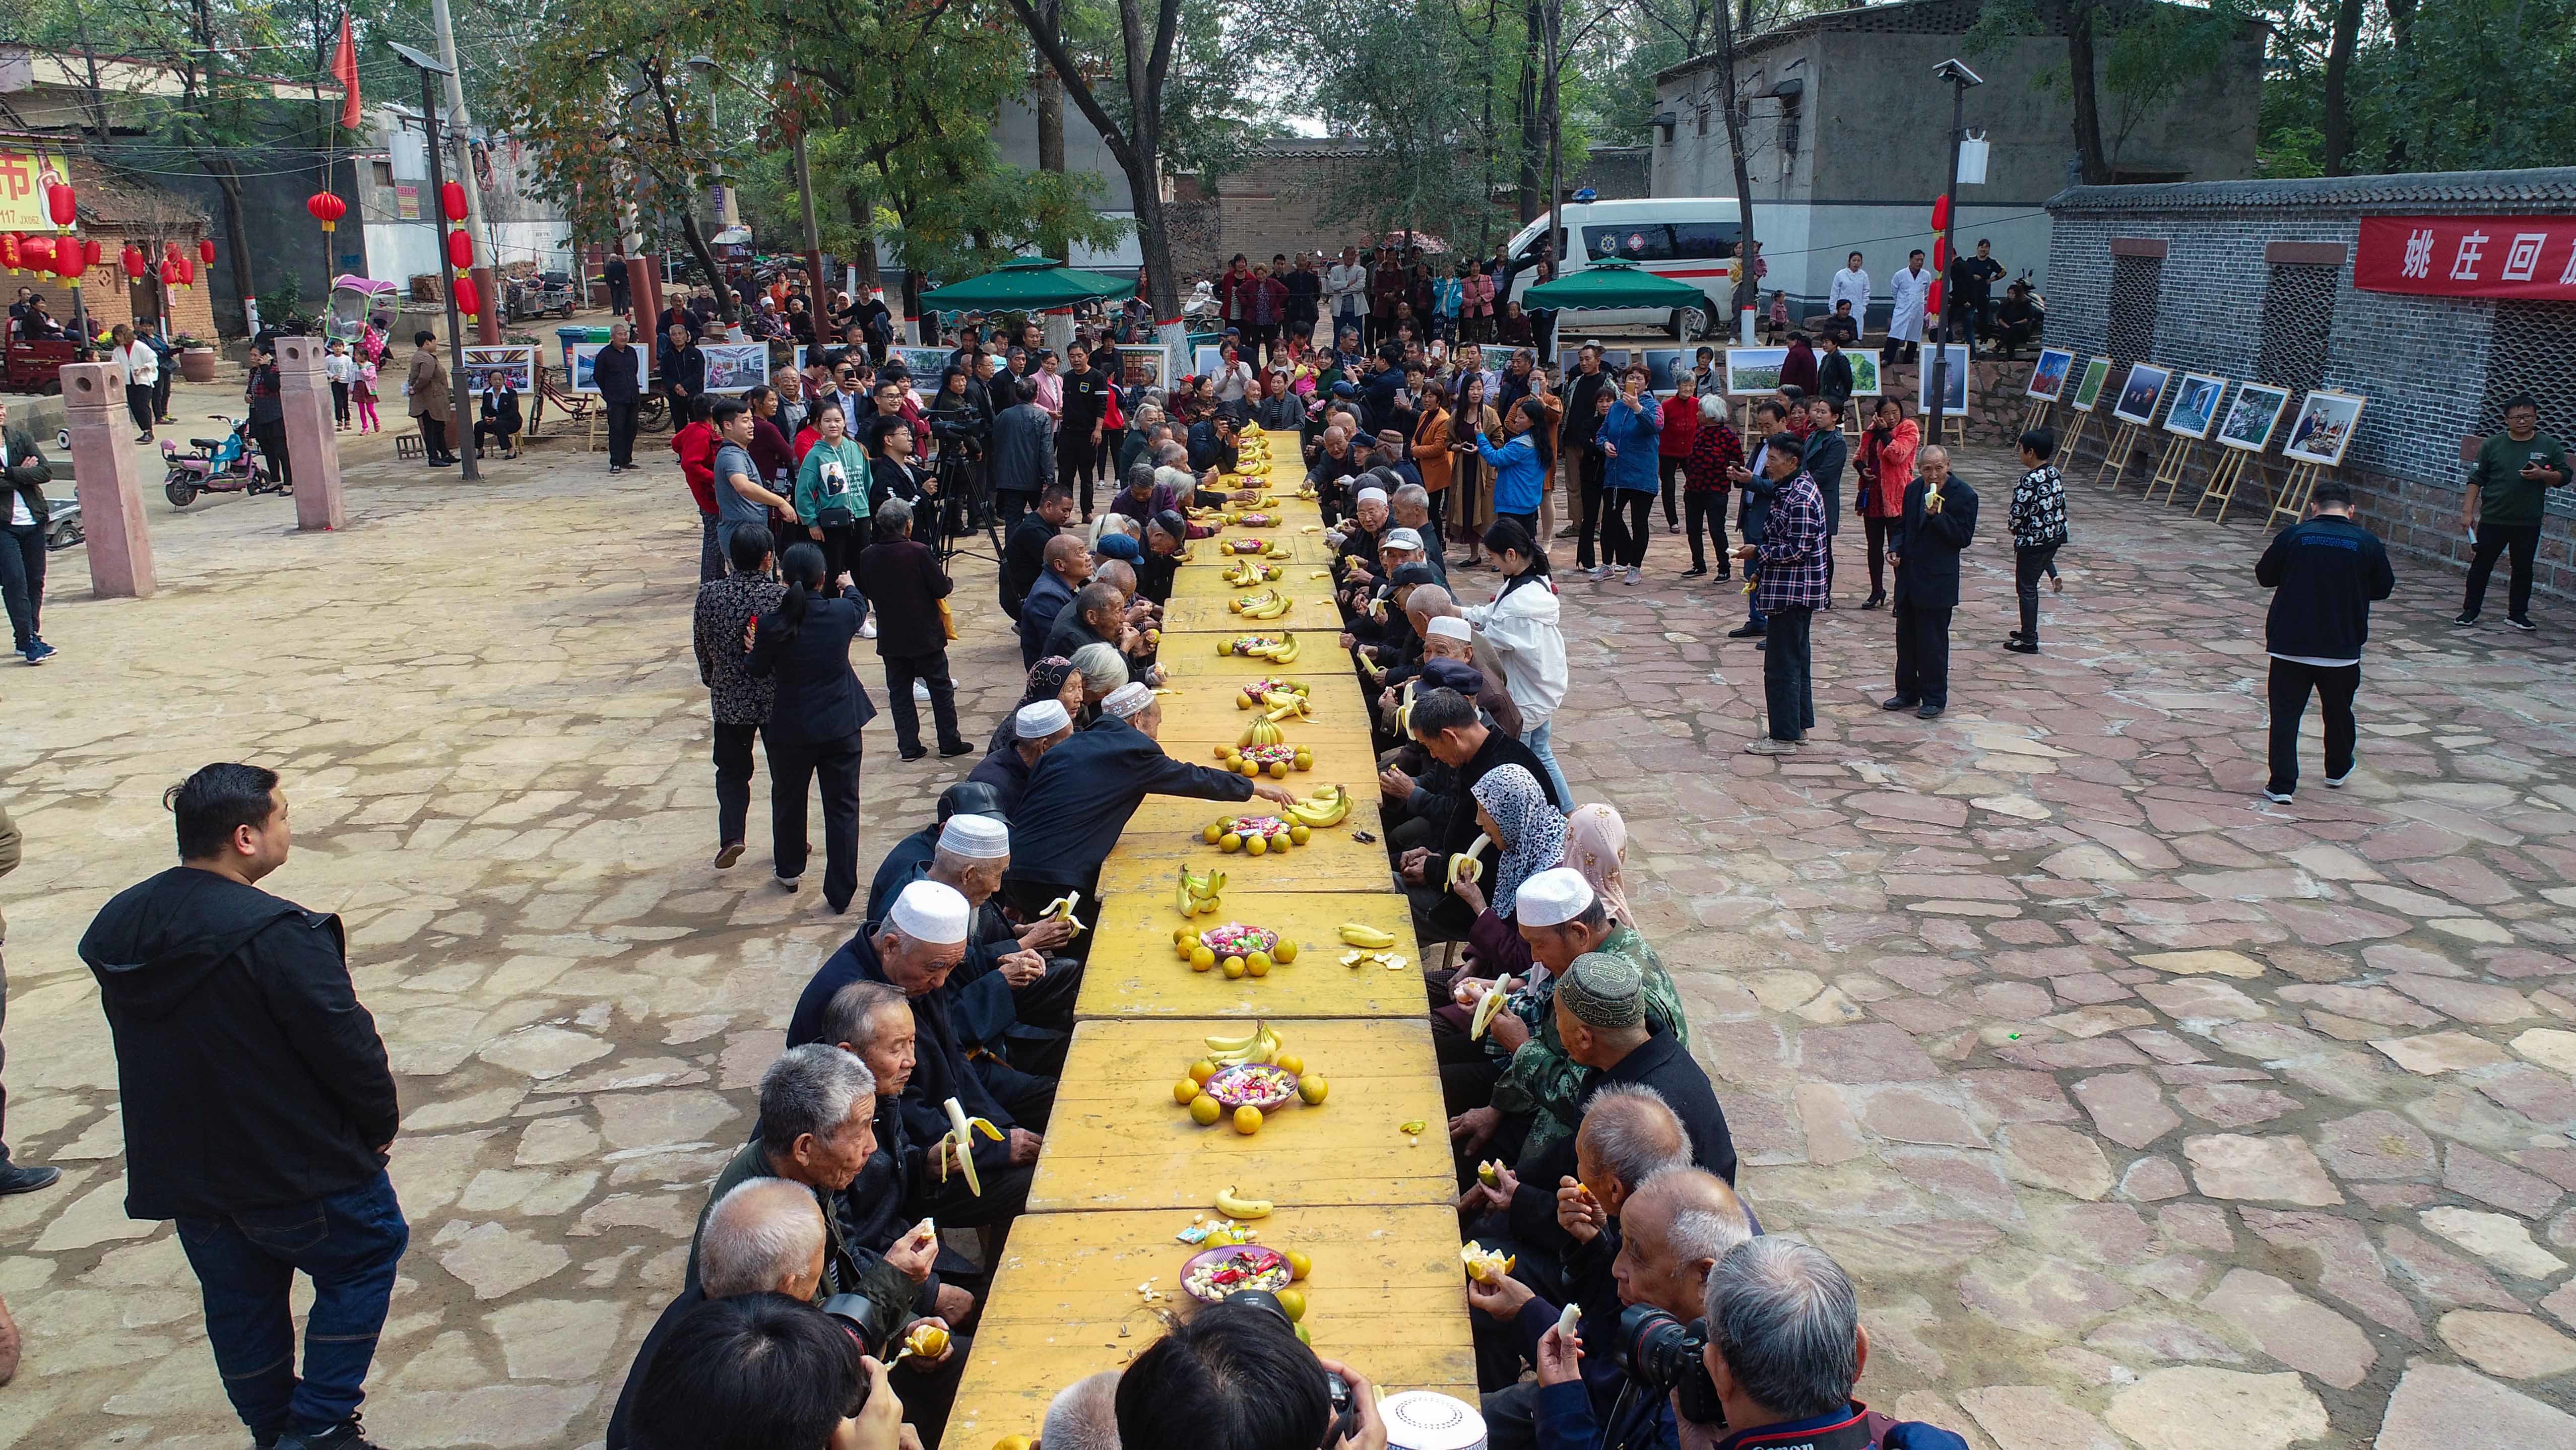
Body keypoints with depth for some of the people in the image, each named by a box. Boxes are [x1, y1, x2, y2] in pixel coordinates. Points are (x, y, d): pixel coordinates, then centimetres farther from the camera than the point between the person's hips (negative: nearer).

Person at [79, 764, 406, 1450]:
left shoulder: (119, 925, -1)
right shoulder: (276, 936, -28)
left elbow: (142, 1045, 10)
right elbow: (347, 1044, -23)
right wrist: (380, 1123, -4)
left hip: (179, 1171, 8)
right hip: (295, 1166, -7)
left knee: (238, 1299, 21)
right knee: (366, 1253, 14)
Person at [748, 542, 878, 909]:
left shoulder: (771, 624, -16)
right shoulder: (843, 613, -11)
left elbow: (758, 670, -2)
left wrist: (754, 648, 18)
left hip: (791, 727, 0)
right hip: (841, 724, 0)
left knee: (788, 799, 23)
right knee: (842, 806, 8)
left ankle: (790, 871, 41)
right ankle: (841, 890, 8)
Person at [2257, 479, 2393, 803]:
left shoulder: (2293, 535, -6)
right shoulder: (2368, 543, -4)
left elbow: (2264, 577, 5)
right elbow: (2383, 589, 9)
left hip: (2290, 644, -2)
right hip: (2342, 646, 2)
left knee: (2285, 713, 4)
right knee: (2338, 711, 21)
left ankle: (2281, 785, -1)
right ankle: (2338, 770, 40)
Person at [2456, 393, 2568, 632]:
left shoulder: (2550, 446, 4)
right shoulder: (2493, 445, 2)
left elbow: (2564, 475, 7)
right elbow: (2476, 479, 2)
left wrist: (2543, 475, -14)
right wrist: (2468, 511, -5)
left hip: (2528, 523, 1)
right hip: (2492, 519, -1)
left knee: (2523, 569, 8)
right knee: (2481, 565, 4)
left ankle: (2517, 614, 18)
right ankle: (2470, 611, 14)